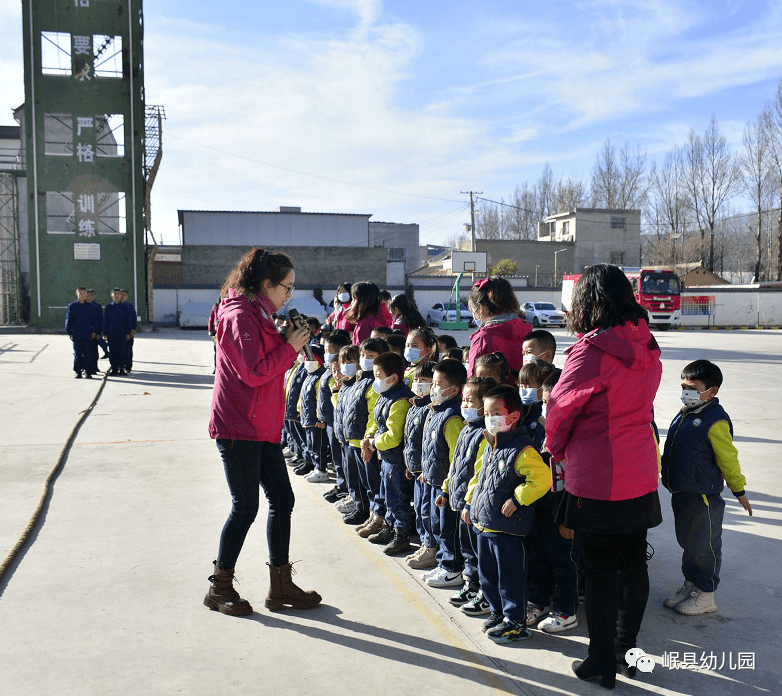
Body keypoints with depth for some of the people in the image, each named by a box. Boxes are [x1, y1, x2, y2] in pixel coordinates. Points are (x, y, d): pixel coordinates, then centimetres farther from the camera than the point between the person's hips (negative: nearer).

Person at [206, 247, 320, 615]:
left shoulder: (258, 315, 16)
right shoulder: (240, 316, -15)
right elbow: (254, 373, -21)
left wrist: (289, 340, 7)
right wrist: (290, 347, -14)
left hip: (263, 427, 10)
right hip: (238, 428, -10)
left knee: (282, 500, 10)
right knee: (245, 507, -1)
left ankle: (280, 587, 20)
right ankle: (219, 588, 18)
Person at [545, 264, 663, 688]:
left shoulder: (591, 351, -19)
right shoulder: (647, 348, 2)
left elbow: (560, 408, -10)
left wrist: (556, 449, 11)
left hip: (597, 478, -7)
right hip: (641, 473, 7)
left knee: (600, 570, 5)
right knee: (633, 563, 16)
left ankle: (601, 662, 17)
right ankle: (626, 647, 32)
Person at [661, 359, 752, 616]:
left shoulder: (716, 421, -18)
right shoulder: (684, 414, 8)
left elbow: (728, 458, -11)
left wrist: (738, 490, -4)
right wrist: (668, 476, 25)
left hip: (703, 496, -9)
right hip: (681, 493, 9)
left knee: (704, 546, 4)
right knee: (687, 542, 19)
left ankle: (705, 596, 18)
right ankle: (690, 585, 34)